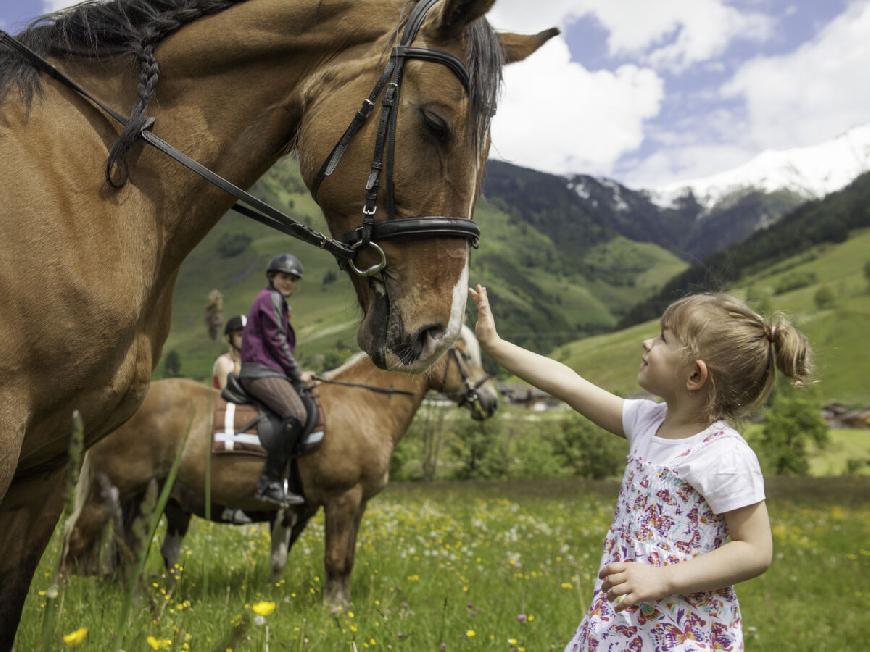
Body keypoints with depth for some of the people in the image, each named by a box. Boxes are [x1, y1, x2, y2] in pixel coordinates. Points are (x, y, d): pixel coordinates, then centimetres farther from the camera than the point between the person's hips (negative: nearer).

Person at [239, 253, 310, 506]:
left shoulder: (277, 301, 26)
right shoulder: (271, 298, -4)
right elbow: (277, 342, -10)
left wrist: (294, 374, 15)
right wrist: (297, 374, -4)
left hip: (271, 371, 11)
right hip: (261, 371, -11)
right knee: (296, 415, -28)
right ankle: (269, 482, -27)